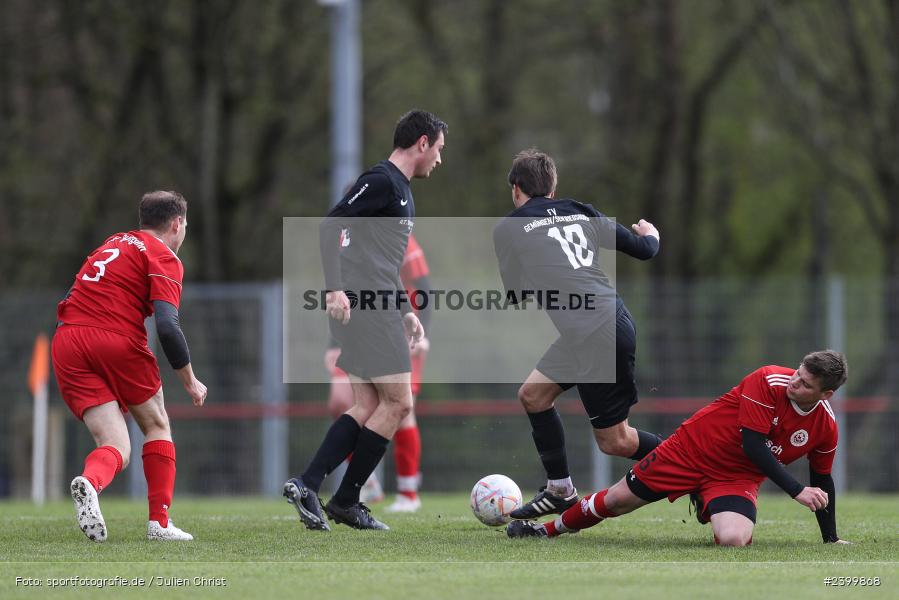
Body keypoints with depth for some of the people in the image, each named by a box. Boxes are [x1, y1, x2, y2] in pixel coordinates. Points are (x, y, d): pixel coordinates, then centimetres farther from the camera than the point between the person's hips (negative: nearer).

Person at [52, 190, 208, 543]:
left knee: (116, 448, 1)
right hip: (119, 341, -5)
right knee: (157, 426, 19)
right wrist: (190, 381, -1)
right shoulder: (164, 258, 2)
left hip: (66, 342, 5)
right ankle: (159, 523, 11)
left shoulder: (114, 243, 24)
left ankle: (89, 481, -34)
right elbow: (167, 327, -11)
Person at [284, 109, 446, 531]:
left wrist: (407, 312, 28)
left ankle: (306, 485, 0)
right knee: (398, 402, -6)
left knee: (366, 408, 7)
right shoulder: (381, 180, -9)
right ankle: (345, 501, -3)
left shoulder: (401, 190, 22)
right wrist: (335, 288, -26)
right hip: (364, 305, -10)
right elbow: (330, 224, -18)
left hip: (379, 307, 10)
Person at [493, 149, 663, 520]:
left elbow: (515, 294, 4)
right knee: (533, 394, 19)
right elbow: (643, 250, 17)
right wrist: (650, 234, 41)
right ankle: (560, 491, 25)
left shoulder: (508, 229, 2)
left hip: (595, 338, -7)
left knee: (614, 441, 4)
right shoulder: (583, 213, 15)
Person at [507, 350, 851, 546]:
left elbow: (822, 480, 6)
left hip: (737, 478, 2)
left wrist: (831, 539, 7)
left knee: (733, 540, -28)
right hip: (693, 450, -2)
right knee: (616, 501, 7)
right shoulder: (769, 381, -24)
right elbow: (753, 445, -26)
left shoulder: (825, 427, -12)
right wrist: (797, 491, -32)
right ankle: (549, 529, 35)